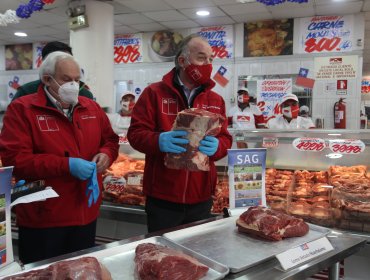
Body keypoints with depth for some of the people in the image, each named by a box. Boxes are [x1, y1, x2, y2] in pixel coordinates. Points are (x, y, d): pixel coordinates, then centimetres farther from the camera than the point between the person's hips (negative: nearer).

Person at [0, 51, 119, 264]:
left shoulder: (92, 108, 8)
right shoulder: (22, 109, -8)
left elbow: (110, 140, 17)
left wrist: (106, 154, -7)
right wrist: (66, 165, -24)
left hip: (87, 213, 5)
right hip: (42, 219, -4)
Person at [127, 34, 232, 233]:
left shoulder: (216, 100, 9)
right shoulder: (154, 93, -2)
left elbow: (225, 138, 7)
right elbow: (136, 133, -6)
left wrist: (216, 146, -17)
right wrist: (159, 141, -27)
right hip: (162, 199, -3)